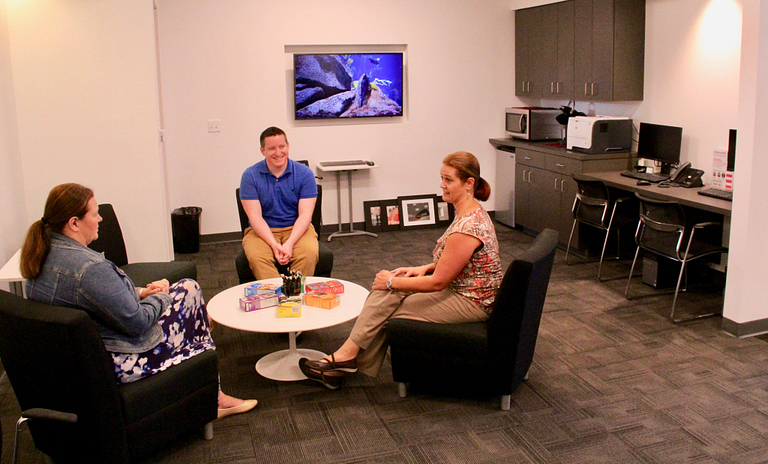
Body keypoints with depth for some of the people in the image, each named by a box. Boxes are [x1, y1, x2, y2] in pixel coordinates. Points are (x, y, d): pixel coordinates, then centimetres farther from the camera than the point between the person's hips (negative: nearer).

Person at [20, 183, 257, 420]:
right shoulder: (90, 267, -30)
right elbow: (137, 323, -24)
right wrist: (162, 298, -6)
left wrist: (140, 292, 5)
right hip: (116, 365, -10)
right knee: (189, 293, 5)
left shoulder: (41, 256, 1)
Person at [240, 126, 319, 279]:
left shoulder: (304, 173, -2)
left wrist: (289, 244, -23)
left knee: (309, 254, -31)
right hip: (262, 231, 0)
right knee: (256, 257, -31)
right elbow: (255, 216, -9)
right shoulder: (250, 175, -2)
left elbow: (305, 215, -7)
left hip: (297, 229, 0)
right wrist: (274, 245, -23)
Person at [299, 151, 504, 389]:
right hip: (461, 288, 9)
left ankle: (347, 355, 10)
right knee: (386, 289, -2)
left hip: (472, 303, -9)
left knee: (385, 307, -7)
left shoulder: (467, 226, -27)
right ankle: (347, 356, -2)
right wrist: (425, 268, 4)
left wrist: (392, 282, -11)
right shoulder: (471, 211, 5)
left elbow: (438, 282, -21)